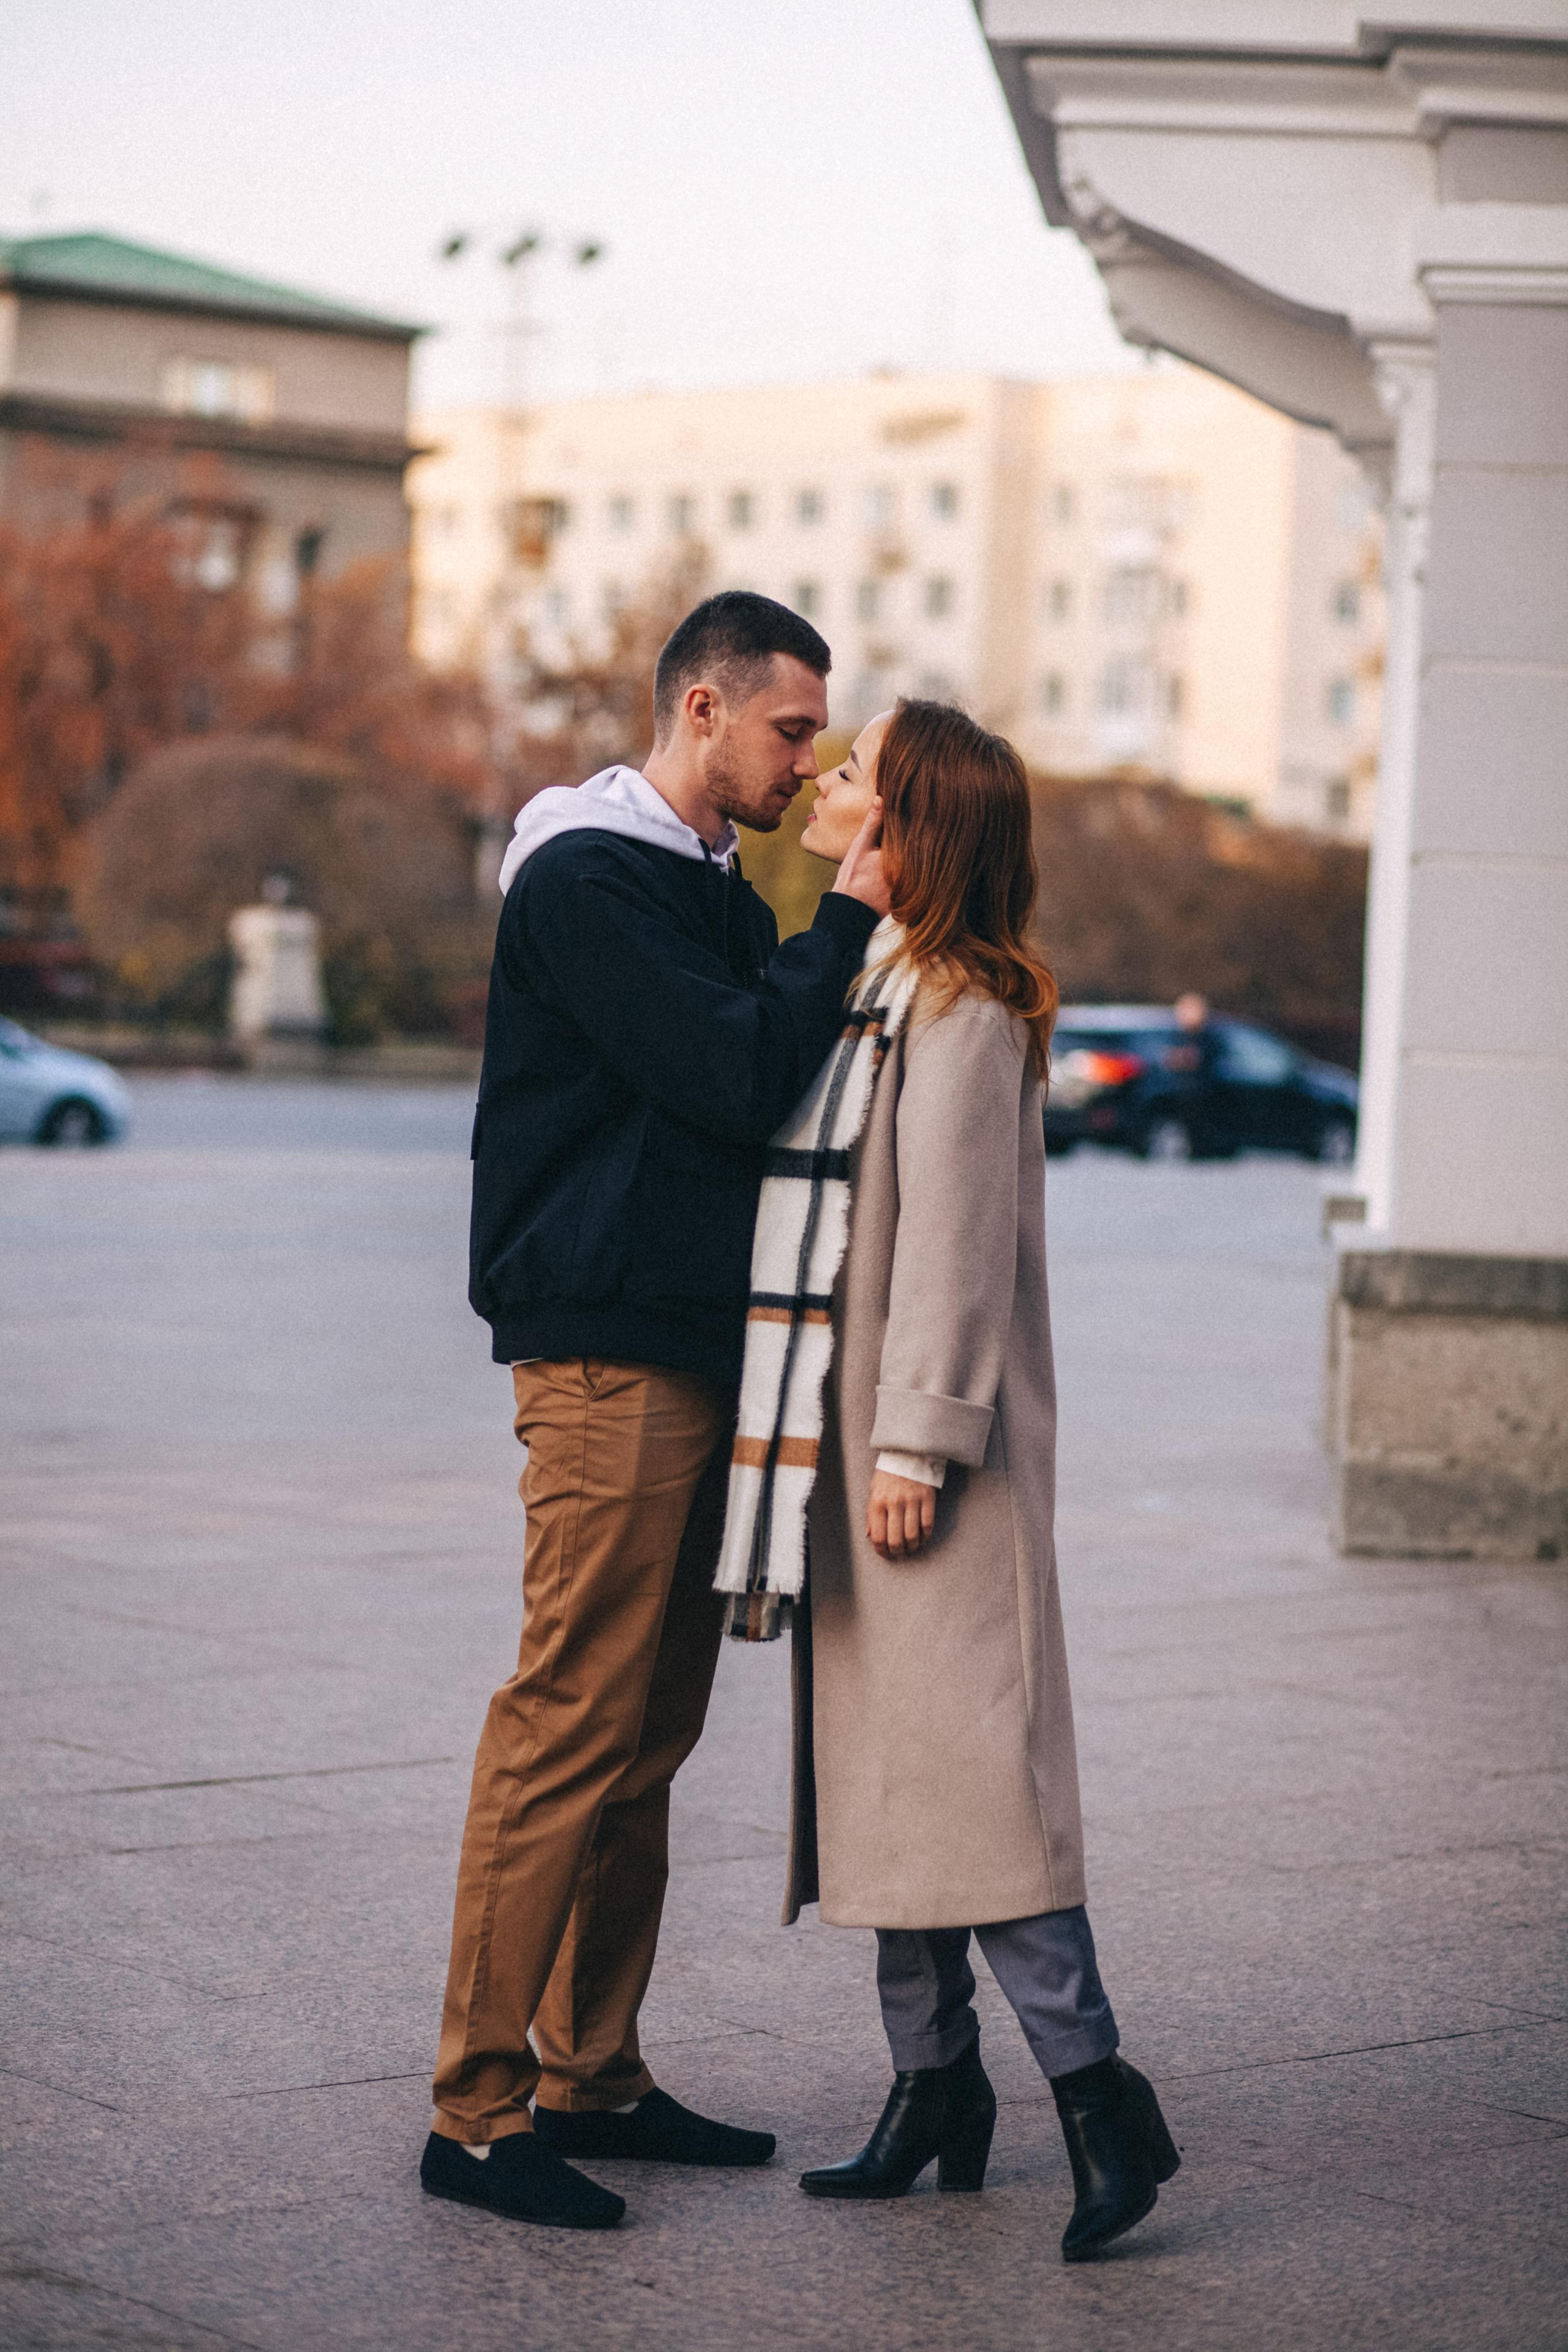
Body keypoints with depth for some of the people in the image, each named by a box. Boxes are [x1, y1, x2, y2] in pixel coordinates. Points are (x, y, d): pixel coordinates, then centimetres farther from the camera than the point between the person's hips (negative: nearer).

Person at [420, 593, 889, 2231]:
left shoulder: (712, 891, 21)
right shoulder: (586, 877, -10)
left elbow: (770, 1085, 19)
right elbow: (733, 1083, -18)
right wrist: (847, 918, -10)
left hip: (696, 1349, 10)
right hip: (608, 1355, -10)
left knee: (648, 1736, 11)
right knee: (572, 1724, -10)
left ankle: (591, 2076, 19)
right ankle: (479, 2109, -5)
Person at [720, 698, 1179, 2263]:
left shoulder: (962, 1008, -12)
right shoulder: (860, 983, 16)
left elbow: (955, 1238, -17)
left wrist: (918, 1442, -19)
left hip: (926, 1441, -9)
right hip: (840, 1429, 9)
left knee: (958, 1759, -12)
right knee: (874, 1764, 10)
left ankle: (1099, 2098, -8)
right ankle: (934, 2090, 17)